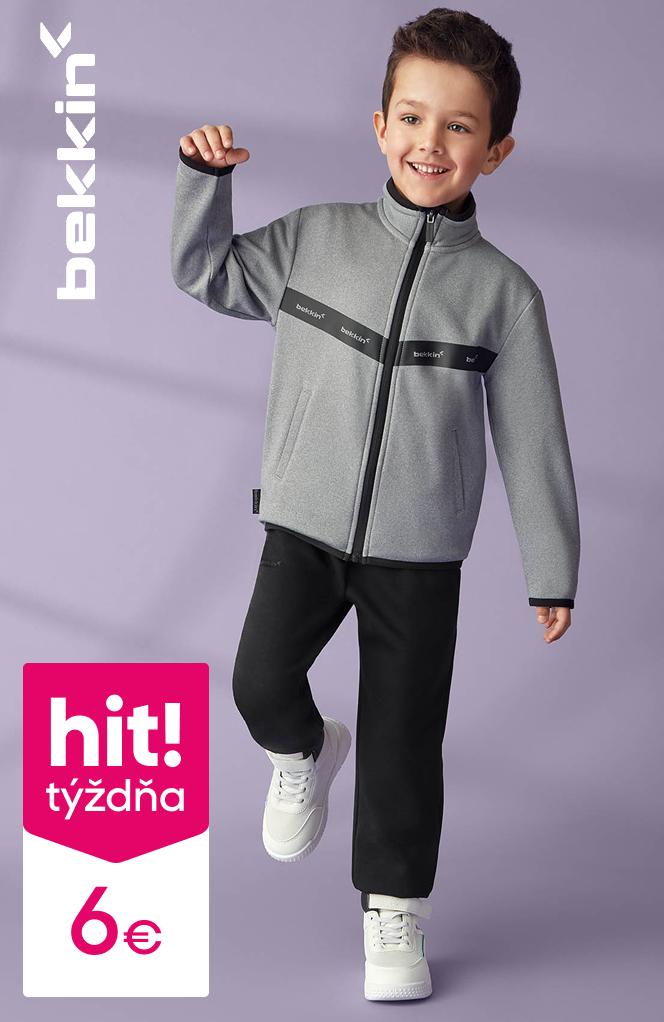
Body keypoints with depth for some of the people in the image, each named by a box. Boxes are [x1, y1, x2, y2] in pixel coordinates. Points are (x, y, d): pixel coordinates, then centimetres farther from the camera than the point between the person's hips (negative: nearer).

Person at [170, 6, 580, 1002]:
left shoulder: (503, 291, -4)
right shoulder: (315, 239, 1)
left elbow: (533, 440, 0)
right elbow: (206, 273, 14)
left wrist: (552, 573, 1)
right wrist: (204, 177, -2)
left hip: (420, 548, -1)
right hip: (304, 521, 1)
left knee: (403, 739, 4)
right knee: (262, 679, -14)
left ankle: (394, 911, 23)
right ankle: (304, 752, 23)